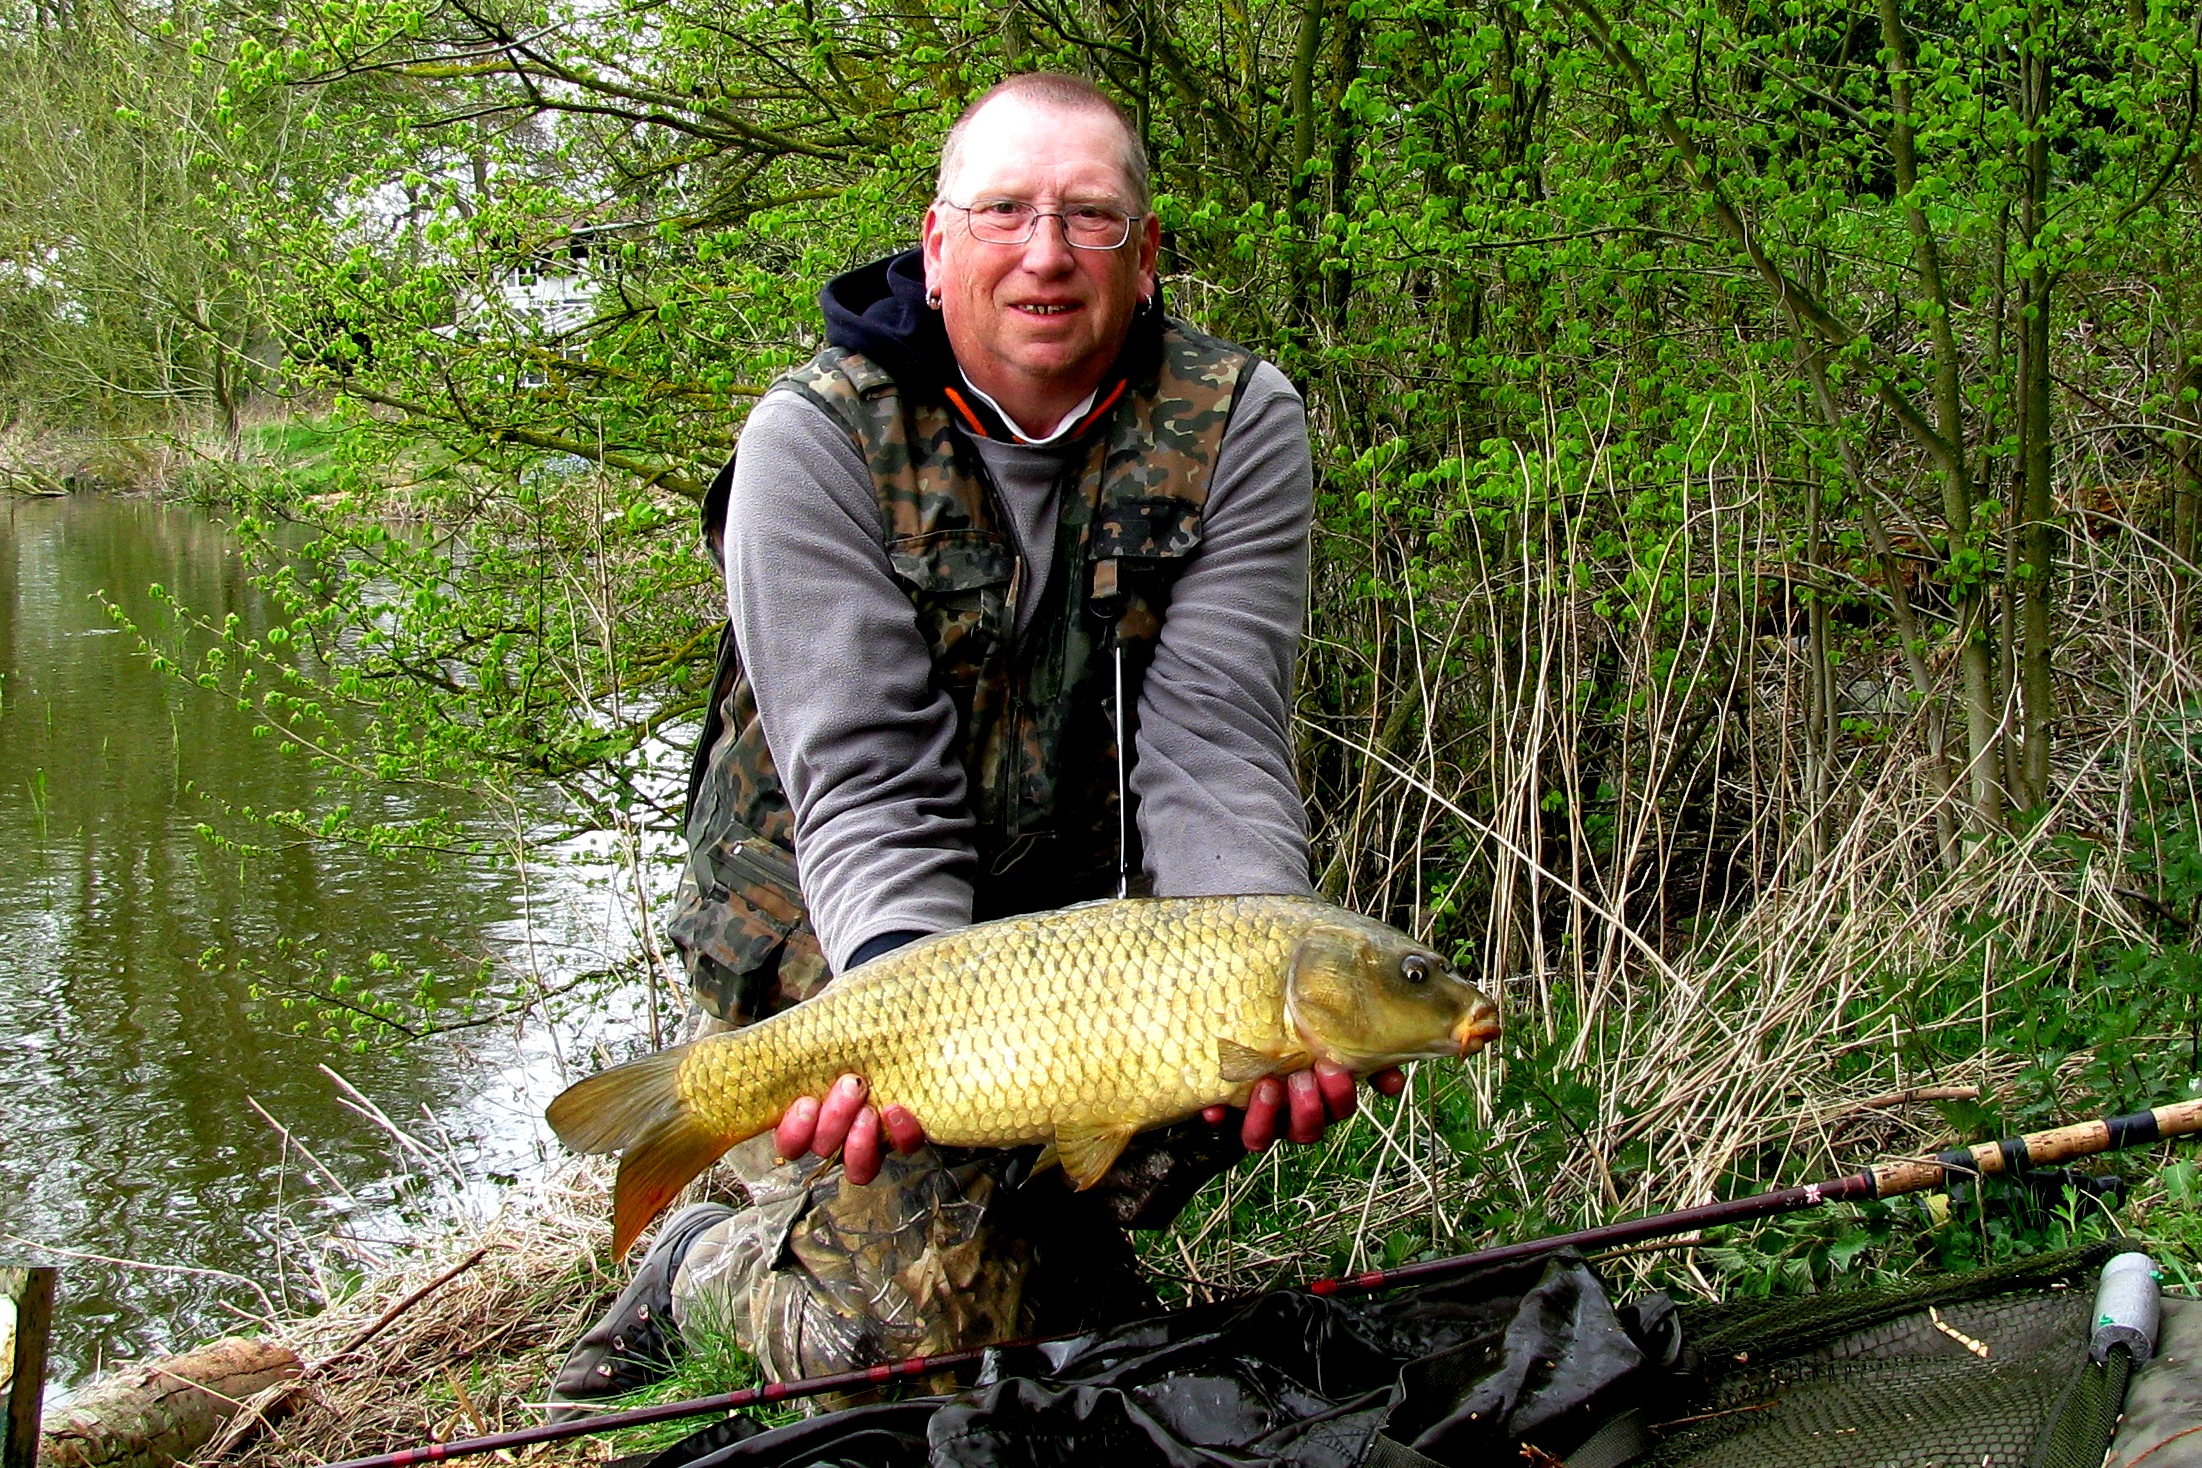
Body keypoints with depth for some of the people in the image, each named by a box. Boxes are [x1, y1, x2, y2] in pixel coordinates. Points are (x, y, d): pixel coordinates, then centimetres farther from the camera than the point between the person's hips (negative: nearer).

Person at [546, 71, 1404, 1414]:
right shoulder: (818, 438, -15)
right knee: (928, 1328, -17)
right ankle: (708, 1271, 19)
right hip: (831, 936, -3)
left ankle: (1051, 1242, 5)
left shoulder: (1238, 424, -9)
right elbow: (866, 777, -24)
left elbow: (1212, 745, -19)